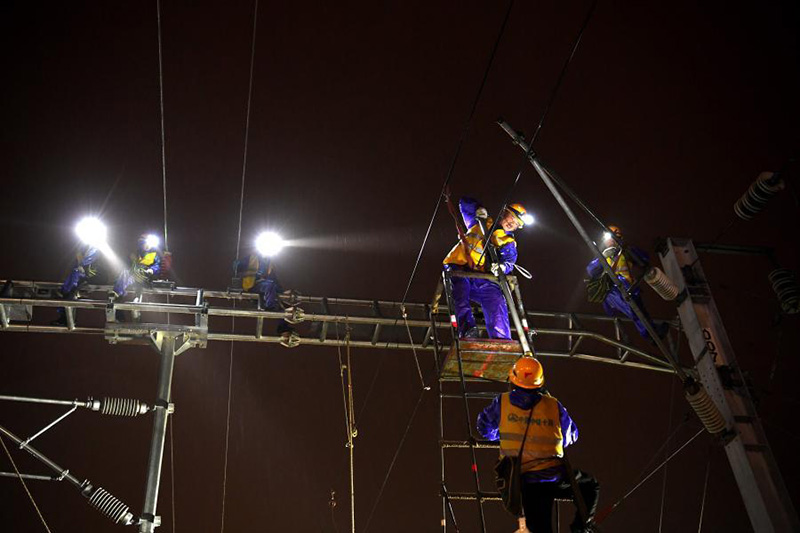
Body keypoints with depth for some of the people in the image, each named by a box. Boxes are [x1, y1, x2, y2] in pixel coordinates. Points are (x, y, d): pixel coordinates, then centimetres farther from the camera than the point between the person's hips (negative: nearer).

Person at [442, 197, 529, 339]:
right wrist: (479, 209, 6)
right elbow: (464, 203, 28)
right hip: (458, 267, -1)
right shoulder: (482, 223, 24)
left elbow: (509, 262, 0)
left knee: (497, 301, -24)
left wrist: (502, 267, -26)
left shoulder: (509, 244, 21)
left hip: (481, 278, 1)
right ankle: (467, 328, -49)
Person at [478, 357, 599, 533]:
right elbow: (570, 437, 16)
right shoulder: (553, 405, 2)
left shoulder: (501, 403, 2)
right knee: (591, 485, 27)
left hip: (524, 483, 1)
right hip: (554, 475, -1)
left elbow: (485, 428, 17)